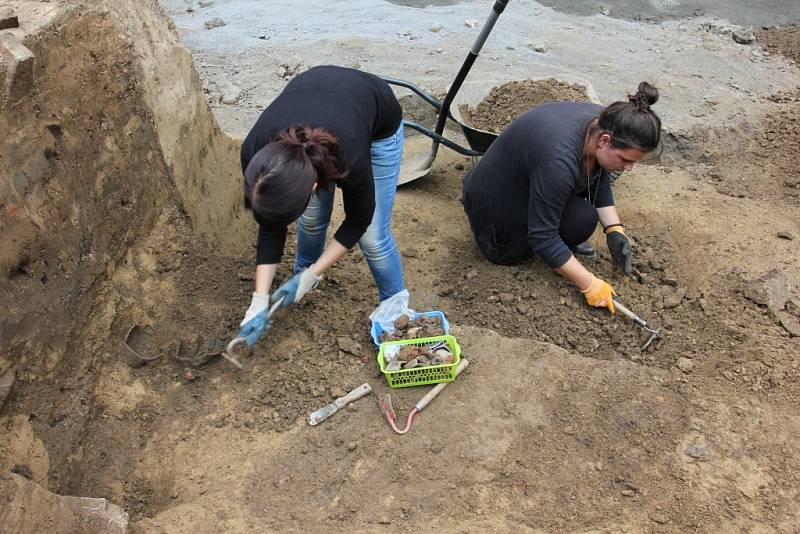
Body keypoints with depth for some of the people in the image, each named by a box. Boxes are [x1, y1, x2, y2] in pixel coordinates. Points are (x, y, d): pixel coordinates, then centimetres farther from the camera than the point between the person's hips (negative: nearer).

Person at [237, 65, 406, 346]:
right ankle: (301, 272, 36)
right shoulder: (255, 152, -33)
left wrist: (313, 275, -18)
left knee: (372, 235, -5)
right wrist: (260, 300, -18)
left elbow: (358, 220, -21)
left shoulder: (350, 159, -43)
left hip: (378, 122, -3)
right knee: (311, 218, 5)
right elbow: (270, 227, -17)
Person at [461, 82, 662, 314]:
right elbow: (543, 237, -33)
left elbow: (599, 180, 3)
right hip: (498, 201, -8)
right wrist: (590, 285, -28)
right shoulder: (560, 159, -38)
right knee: (582, 220, -21)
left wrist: (615, 230, -6)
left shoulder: (601, 125, -13)